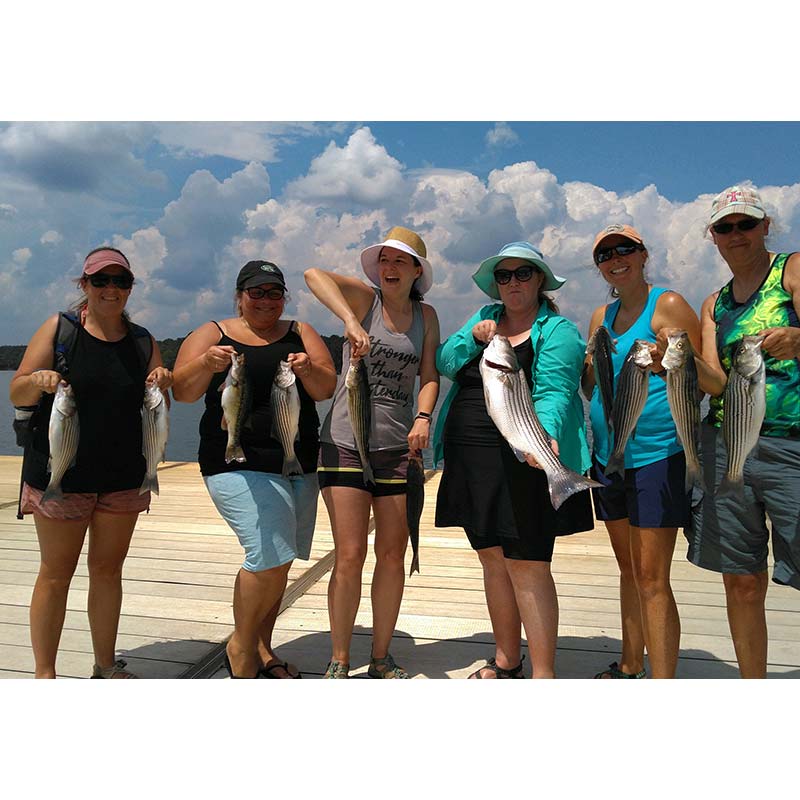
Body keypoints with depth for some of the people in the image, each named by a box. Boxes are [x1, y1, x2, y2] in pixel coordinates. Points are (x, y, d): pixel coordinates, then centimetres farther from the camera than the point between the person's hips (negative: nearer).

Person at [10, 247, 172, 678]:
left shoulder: (143, 341, 7)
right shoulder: (58, 328, -2)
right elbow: (17, 394, -2)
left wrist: (163, 386, -10)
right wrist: (38, 381, -23)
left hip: (124, 476, 3)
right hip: (60, 473, -3)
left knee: (108, 569, 12)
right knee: (56, 573, 3)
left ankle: (106, 666, 25)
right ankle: (44, 675, 17)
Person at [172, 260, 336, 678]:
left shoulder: (300, 333, 12)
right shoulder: (213, 333, 7)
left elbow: (326, 389, 3)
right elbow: (183, 392, -3)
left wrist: (309, 370, -18)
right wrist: (206, 364, -22)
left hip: (300, 465, 4)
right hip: (239, 465, -4)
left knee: (278, 561, 8)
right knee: (269, 557, -15)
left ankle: (261, 648, 27)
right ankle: (240, 646, 9)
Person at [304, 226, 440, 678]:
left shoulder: (426, 316, 10)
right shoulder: (365, 298, 0)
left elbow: (430, 375, 4)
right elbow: (315, 274, -17)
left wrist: (424, 417, -15)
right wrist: (350, 321, -32)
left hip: (398, 448, 4)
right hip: (345, 443, -3)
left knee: (393, 556, 8)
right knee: (350, 556, -3)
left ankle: (382, 658, 25)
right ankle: (339, 662, 15)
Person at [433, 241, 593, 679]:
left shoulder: (558, 331, -2)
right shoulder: (485, 317, 16)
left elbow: (553, 393, -16)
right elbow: (444, 363, 8)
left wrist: (545, 435, -34)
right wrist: (473, 335, -8)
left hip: (522, 462, -6)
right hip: (469, 458, 6)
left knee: (526, 564, -7)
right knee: (492, 558, 13)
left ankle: (544, 675, 4)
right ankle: (506, 660, 29)